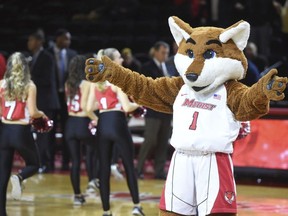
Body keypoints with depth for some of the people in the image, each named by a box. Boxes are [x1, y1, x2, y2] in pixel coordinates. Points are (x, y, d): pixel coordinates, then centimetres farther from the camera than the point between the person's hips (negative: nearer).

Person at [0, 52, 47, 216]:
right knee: (34, 164, 20)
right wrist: (42, 114, 9)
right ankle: (19, 178, -14)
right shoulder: (30, 86, -8)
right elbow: (32, 113, -12)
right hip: (22, 132, -3)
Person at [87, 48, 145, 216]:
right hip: (117, 123, -5)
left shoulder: (96, 81, 8)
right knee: (129, 166, 6)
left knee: (104, 169, 7)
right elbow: (127, 107, -15)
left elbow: (89, 108, 8)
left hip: (103, 125, 5)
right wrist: (138, 103, 5)